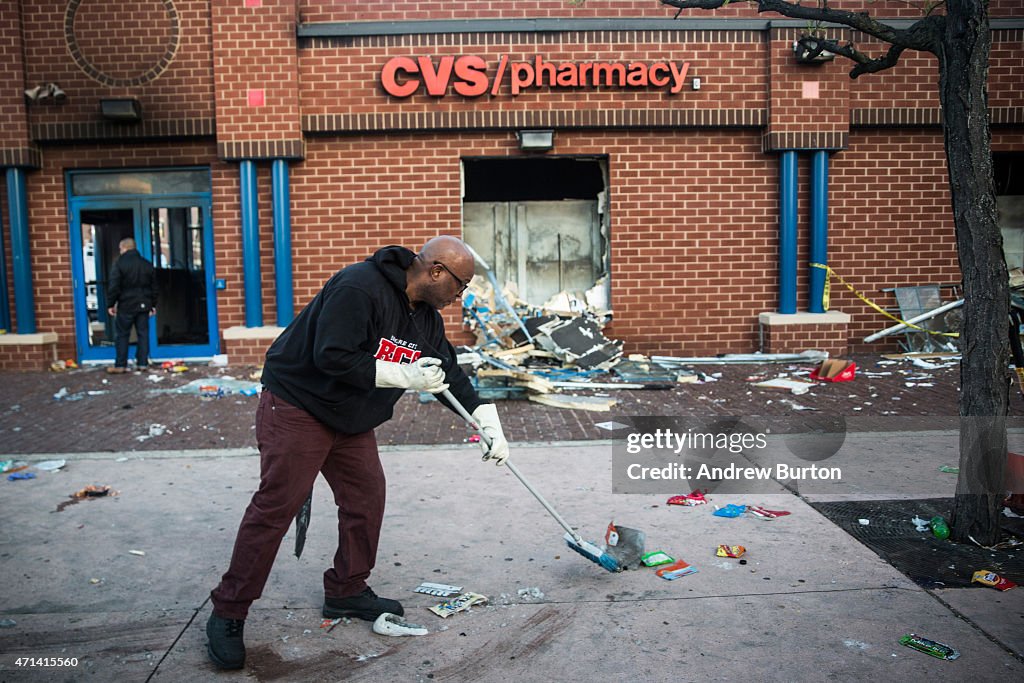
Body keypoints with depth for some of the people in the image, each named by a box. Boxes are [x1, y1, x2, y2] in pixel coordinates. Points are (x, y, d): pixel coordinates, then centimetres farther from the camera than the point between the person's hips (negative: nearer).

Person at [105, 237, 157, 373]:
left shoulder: (119, 264, -8)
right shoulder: (147, 264, 9)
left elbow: (113, 286, -10)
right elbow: (153, 286, 14)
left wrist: (110, 304, -2)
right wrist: (153, 304, 21)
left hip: (126, 306, -4)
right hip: (143, 305, 4)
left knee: (122, 335, 2)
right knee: (143, 334, 7)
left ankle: (120, 365, 3)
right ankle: (143, 363, 7)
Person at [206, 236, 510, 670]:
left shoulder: (426, 317, 4)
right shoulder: (359, 288, -25)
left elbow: (450, 374, 13)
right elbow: (332, 357, -30)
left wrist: (489, 425, 6)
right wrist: (403, 376, -26)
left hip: (351, 420, 9)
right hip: (296, 406, -9)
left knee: (366, 497, 8)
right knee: (275, 506, -8)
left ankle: (347, 591, 25)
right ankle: (227, 615, 4)